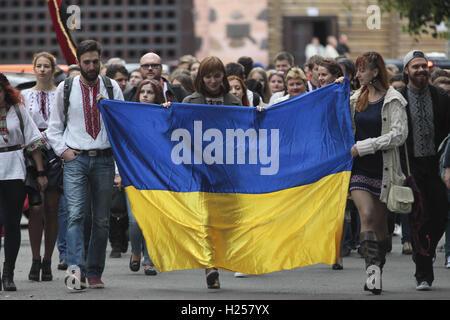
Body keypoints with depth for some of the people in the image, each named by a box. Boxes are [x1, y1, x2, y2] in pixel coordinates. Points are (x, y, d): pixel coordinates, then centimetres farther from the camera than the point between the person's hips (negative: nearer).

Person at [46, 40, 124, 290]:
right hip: (75, 159, -1)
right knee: (76, 214, -16)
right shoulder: (65, 89, 7)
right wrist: (63, 150, 1)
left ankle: (94, 273, 10)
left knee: (102, 219, 3)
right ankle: (76, 269, -26)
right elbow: (55, 126, 13)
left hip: (104, 159, 1)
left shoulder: (112, 87, 8)